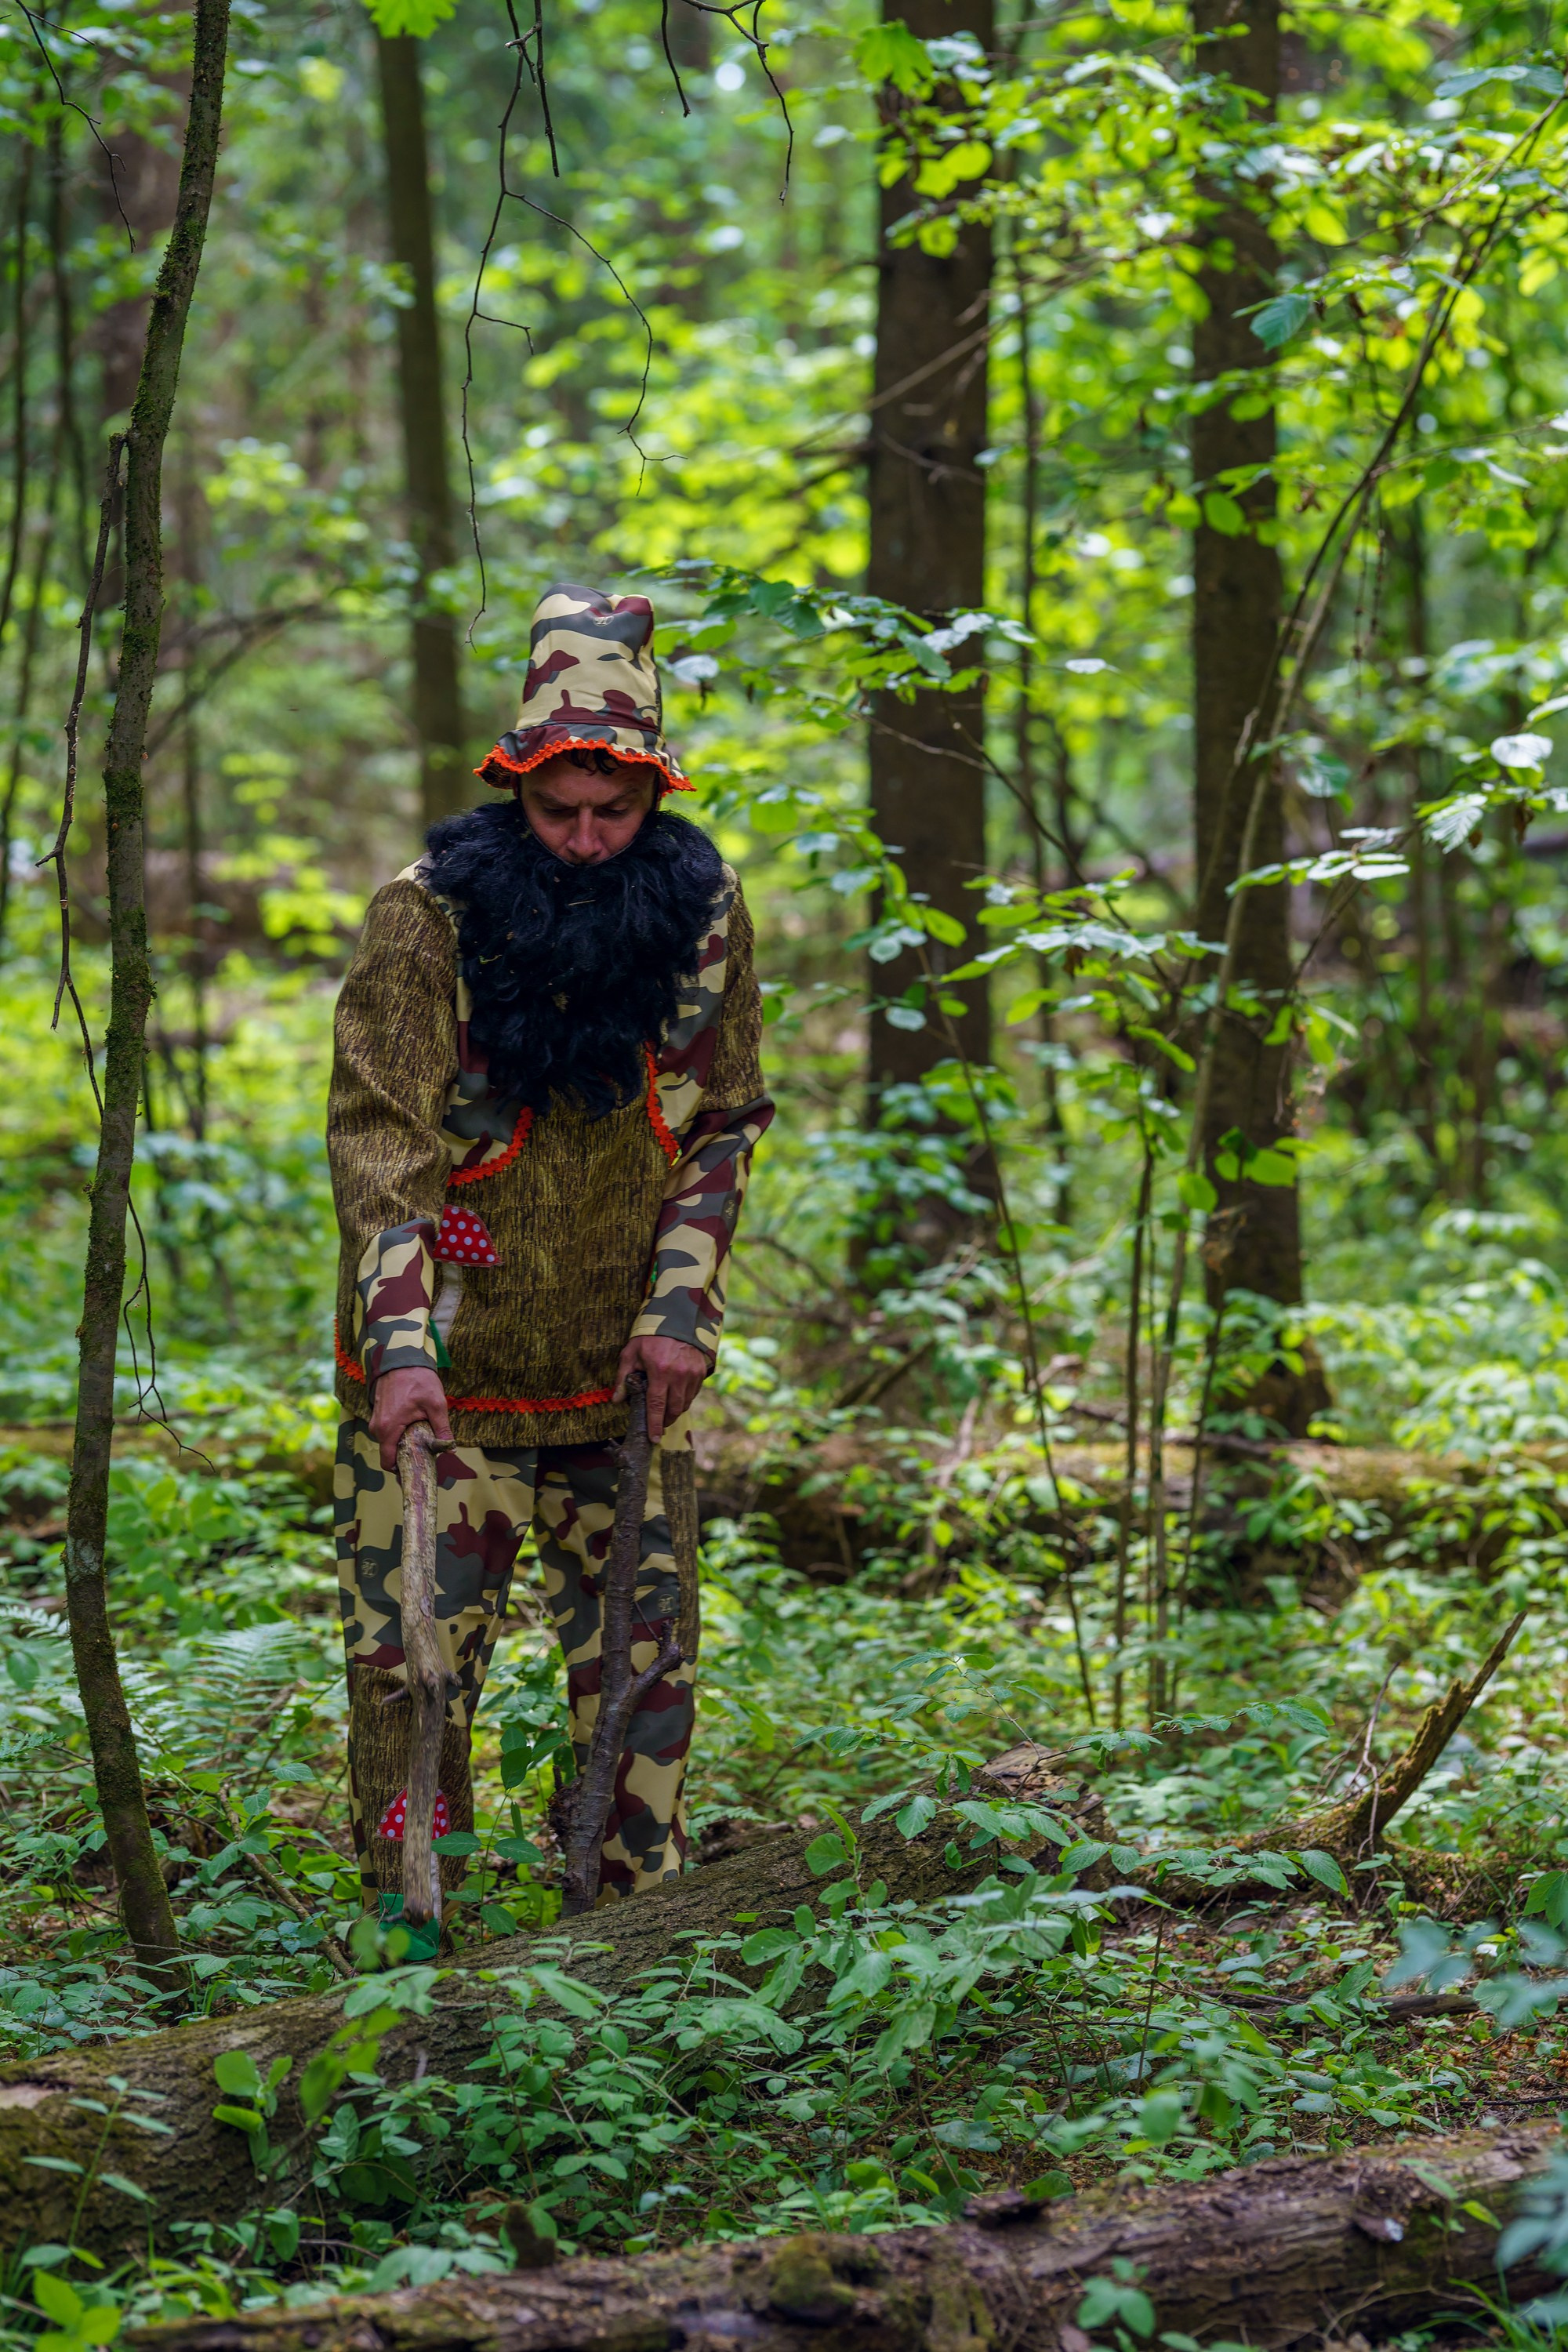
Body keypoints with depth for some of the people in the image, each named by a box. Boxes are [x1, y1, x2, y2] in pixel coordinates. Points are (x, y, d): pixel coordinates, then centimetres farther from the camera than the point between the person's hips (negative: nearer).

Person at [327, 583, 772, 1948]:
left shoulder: (701, 915, -1)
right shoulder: (427, 920, -11)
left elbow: (723, 1131, 7)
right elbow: (380, 1141, -15)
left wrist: (683, 1310, -4)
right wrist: (398, 1345, -25)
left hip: (626, 1373, 3)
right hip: (445, 1373, -3)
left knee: (641, 1656, 9)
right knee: (413, 1657, -2)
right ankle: (409, 1947, 9)